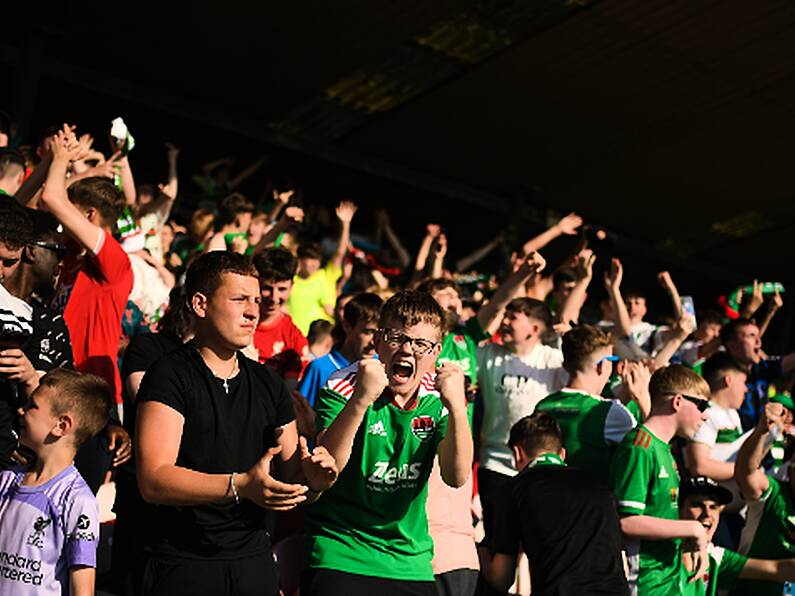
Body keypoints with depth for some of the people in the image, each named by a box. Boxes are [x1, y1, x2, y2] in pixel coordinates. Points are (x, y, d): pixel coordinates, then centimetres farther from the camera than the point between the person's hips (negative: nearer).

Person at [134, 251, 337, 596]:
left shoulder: (269, 384, 10)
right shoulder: (170, 375, -9)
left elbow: (290, 478, 12)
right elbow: (153, 480, -19)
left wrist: (311, 480, -11)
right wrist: (240, 486, -30)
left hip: (253, 558, 5)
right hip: (180, 563, -5)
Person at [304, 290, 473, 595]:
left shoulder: (438, 398, -4)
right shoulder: (344, 386, -12)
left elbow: (456, 476, -15)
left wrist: (457, 407, -31)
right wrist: (360, 400, -38)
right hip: (339, 557, -3)